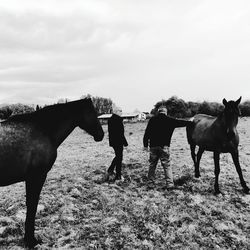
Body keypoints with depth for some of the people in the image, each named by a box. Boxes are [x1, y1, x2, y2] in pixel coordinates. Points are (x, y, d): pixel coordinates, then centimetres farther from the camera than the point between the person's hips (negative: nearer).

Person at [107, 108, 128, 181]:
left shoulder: (110, 119, 10)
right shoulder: (118, 120, -18)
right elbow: (120, 133, -20)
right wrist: (125, 142, -15)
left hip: (113, 141, 9)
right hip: (118, 142, -9)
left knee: (117, 156, 22)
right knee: (119, 157, 1)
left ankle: (110, 170, 22)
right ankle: (118, 175, 9)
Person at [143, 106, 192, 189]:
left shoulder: (152, 120, 3)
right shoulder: (170, 120, 0)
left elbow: (147, 133, 1)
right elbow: (181, 122, 9)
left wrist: (145, 144, 6)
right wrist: (191, 122, 24)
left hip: (153, 146, 2)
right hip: (164, 146, -2)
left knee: (152, 164, 12)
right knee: (167, 165, 4)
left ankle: (151, 182, 17)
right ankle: (169, 183, 1)